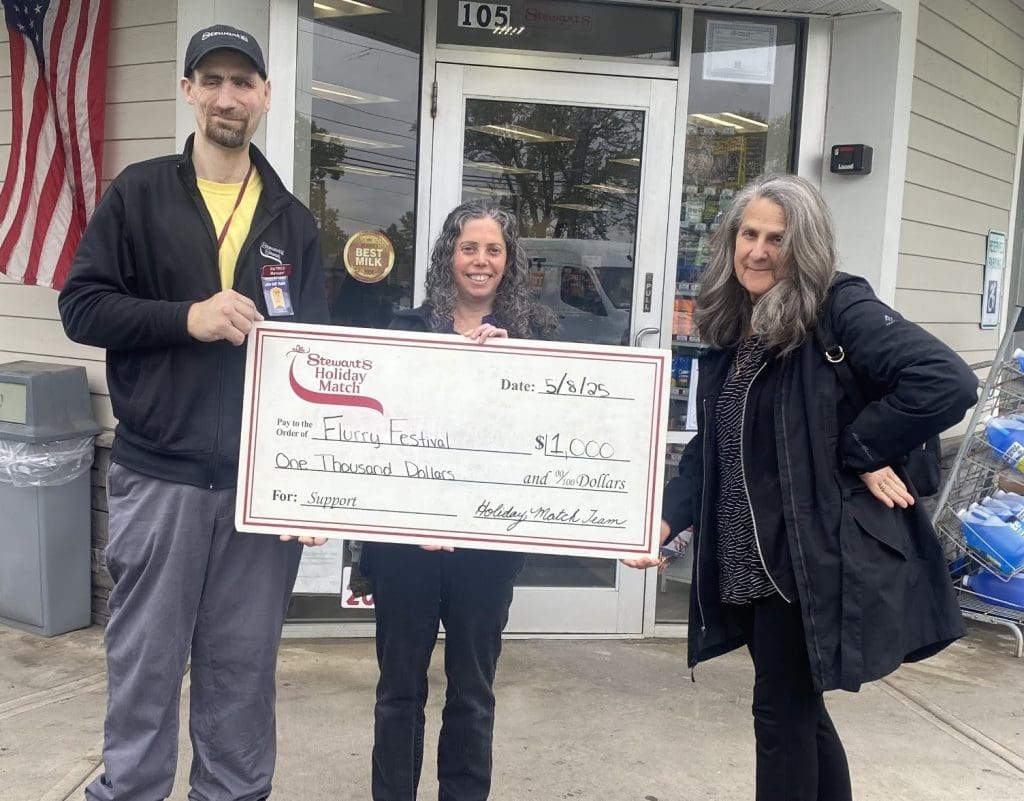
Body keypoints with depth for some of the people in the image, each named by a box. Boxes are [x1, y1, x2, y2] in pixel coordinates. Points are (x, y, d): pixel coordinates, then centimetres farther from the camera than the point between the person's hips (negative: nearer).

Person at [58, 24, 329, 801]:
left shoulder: (292, 219, 10)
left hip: (264, 481, 2)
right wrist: (187, 317, -17)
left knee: (243, 668, 10)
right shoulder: (138, 194, 4)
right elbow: (82, 306, -2)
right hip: (159, 476, -1)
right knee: (144, 663, 7)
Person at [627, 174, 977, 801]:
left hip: (815, 553, -7)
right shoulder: (730, 330, 10)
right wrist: (666, 518, -1)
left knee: (781, 708, 3)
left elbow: (947, 382, -25)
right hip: (753, 559, 7)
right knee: (797, 705, 19)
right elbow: (709, 448, 11)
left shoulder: (840, 310, -13)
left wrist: (859, 451, -19)